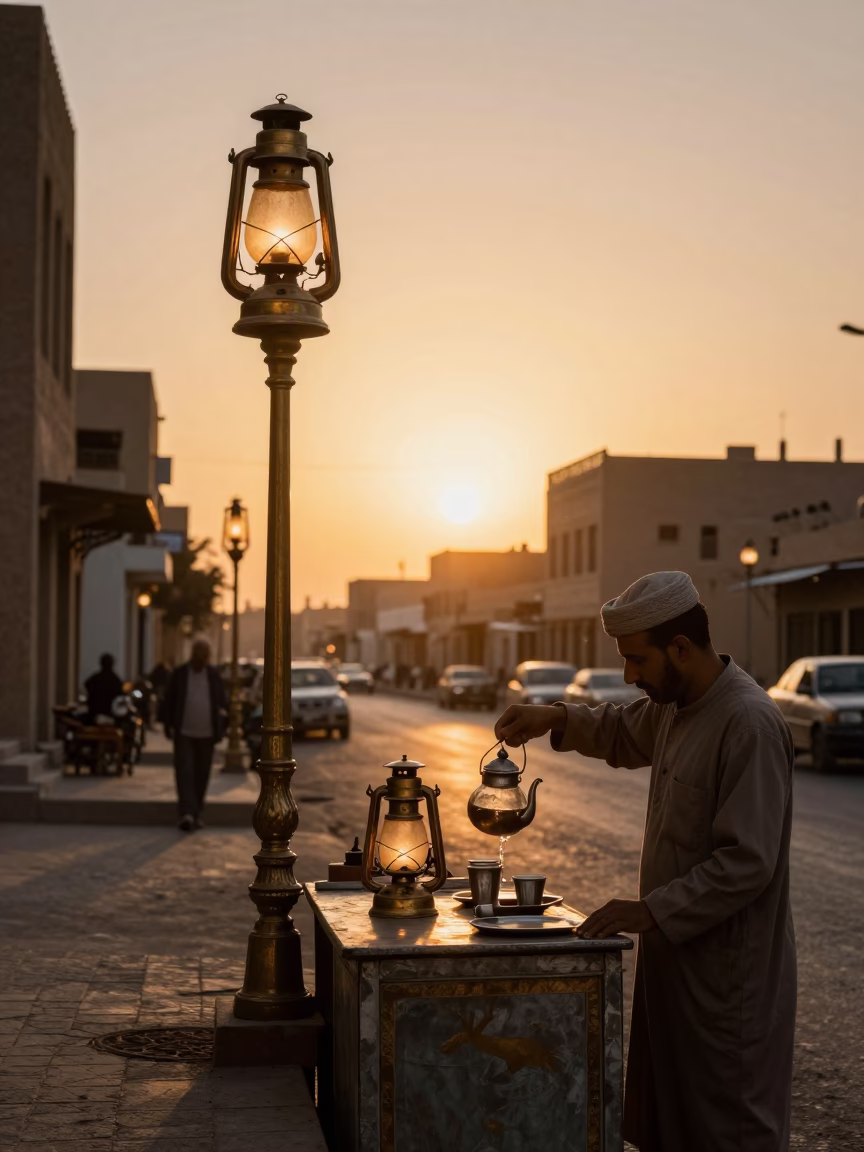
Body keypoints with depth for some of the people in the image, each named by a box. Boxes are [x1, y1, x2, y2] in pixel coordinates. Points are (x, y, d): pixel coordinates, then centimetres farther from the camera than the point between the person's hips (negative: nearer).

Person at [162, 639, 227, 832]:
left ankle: (196, 813, 19)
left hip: (206, 735, 2)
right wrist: (170, 726, -5)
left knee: (201, 776, 7)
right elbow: (168, 702, 3)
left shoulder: (214, 676, 5)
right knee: (184, 773, -13)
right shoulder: (179, 674, 1)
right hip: (184, 733, -2)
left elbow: (221, 703, 10)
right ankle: (187, 813, -22)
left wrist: (219, 729, -2)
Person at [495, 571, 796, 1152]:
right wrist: (557, 718, 12)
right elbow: (624, 733, 30)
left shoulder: (750, 723, -22)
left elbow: (747, 862, -26)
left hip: (728, 971, -9)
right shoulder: (676, 705, 7)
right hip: (677, 954, 9)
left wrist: (651, 911, -23)